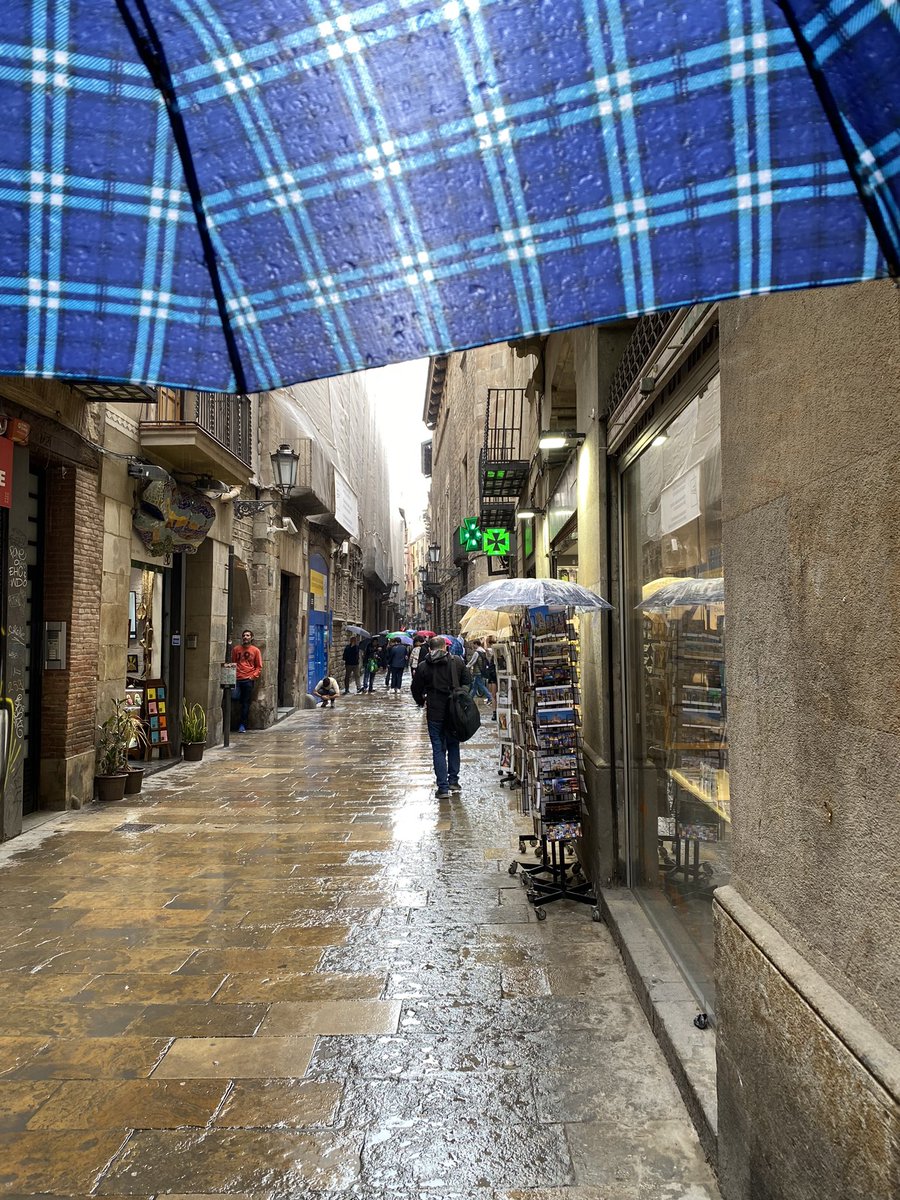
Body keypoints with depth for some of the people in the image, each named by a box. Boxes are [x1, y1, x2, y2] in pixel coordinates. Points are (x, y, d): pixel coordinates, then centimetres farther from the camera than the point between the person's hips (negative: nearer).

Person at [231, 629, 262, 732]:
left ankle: (243, 725, 3)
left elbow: (259, 667, 8)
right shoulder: (236, 649, 12)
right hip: (237, 679, 1)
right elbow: (232, 662, 16)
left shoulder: (255, 650, 8)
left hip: (248, 680, -1)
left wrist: (253, 676, -5)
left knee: (246, 703, 0)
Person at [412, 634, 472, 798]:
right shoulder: (458, 661, -3)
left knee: (438, 749, 5)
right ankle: (453, 781, 21)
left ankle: (443, 788, 2)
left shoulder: (423, 666, -5)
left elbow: (416, 690, 2)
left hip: (435, 712, -2)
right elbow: (468, 681, 1)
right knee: (453, 745, 20)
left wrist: (422, 703, 22)